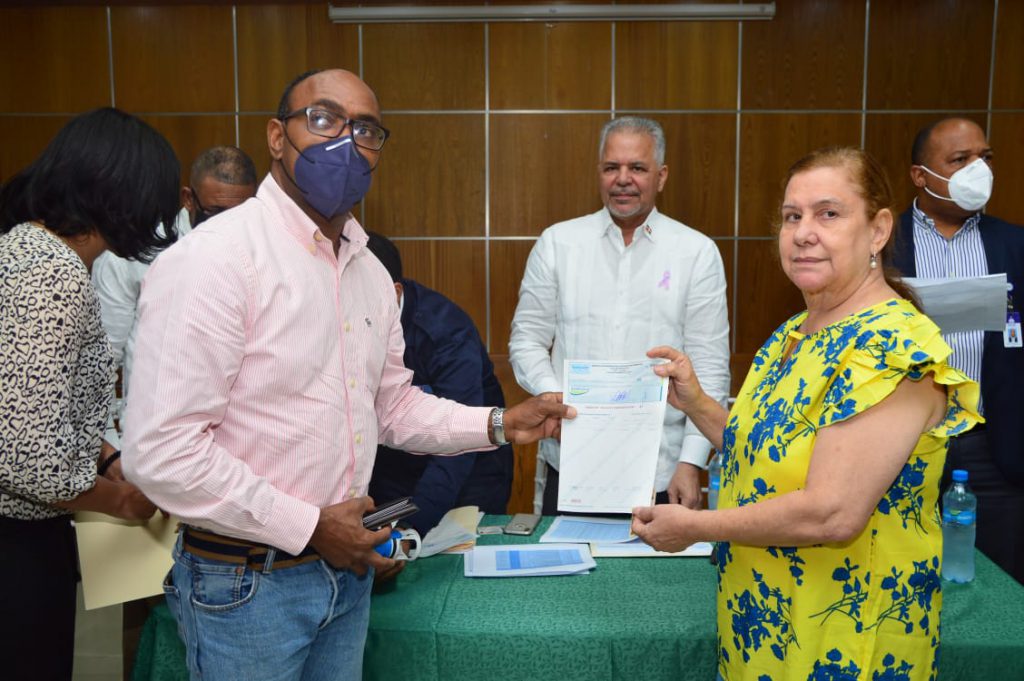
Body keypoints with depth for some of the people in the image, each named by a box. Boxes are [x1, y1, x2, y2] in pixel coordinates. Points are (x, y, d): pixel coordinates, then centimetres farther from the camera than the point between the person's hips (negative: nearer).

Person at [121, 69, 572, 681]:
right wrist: (309, 527, -17)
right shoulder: (215, 258, -19)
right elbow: (161, 450, -23)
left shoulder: (371, 273, 6)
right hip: (247, 582, -7)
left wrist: (498, 424, 3)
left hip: (347, 567, 7)